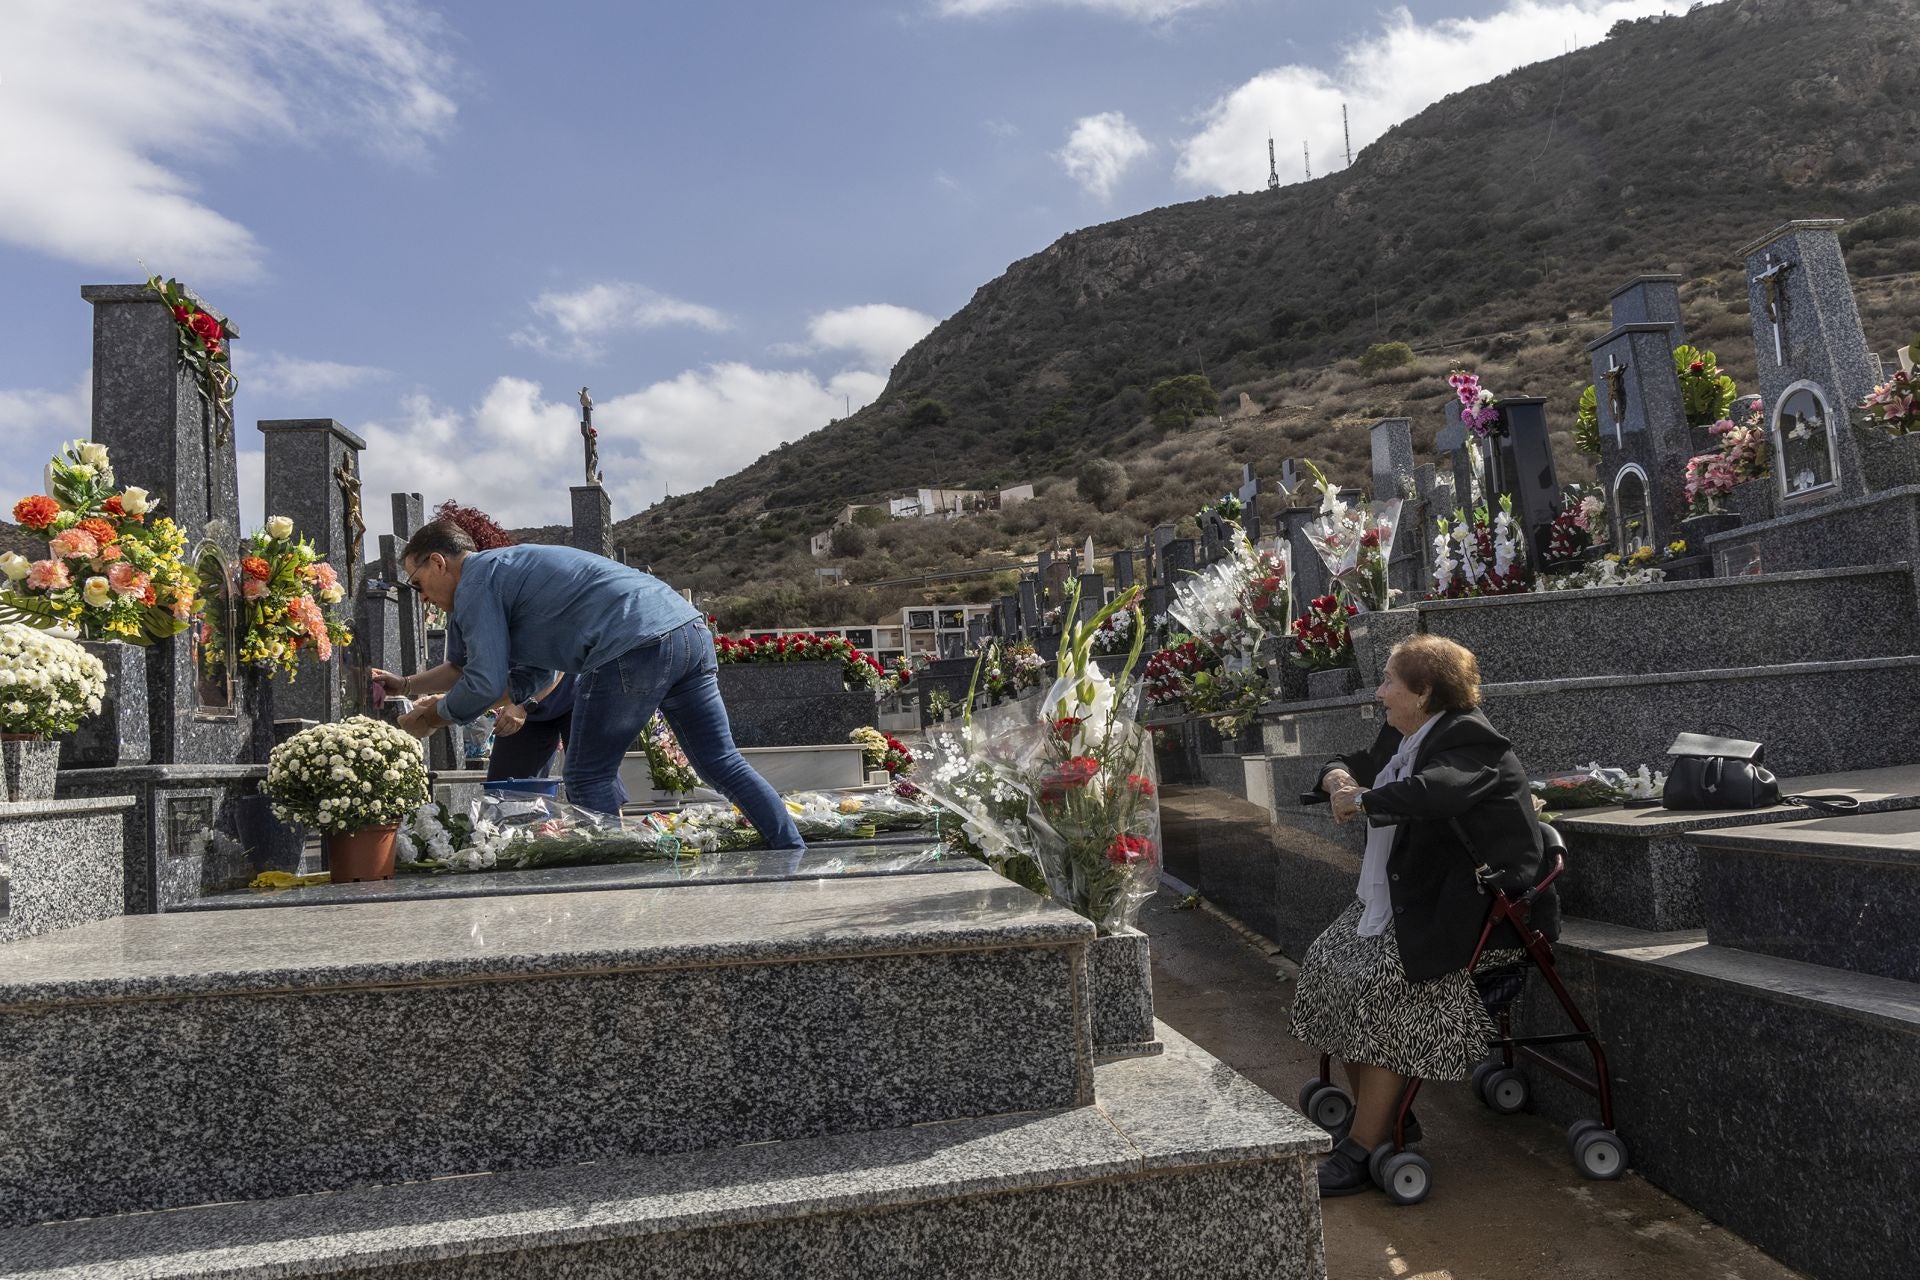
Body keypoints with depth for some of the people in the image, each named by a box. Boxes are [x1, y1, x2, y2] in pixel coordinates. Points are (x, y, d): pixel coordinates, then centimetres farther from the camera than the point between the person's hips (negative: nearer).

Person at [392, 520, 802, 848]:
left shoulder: (475, 581, 5)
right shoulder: (512, 565, 33)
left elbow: (486, 682, -3)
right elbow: (529, 675, 35)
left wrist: (438, 714, 16)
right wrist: (451, 704, 33)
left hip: (634, 648, -9)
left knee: (588, 778, 7)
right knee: (724, 764, 11)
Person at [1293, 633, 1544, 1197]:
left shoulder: (1468, 739, -14)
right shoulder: (1400, 738, 15)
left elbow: (1436, 789, -35)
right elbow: (1353, 765, 28)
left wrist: (1362, 800, -22)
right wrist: (1338, 776, 3)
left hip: (1455, 906, -10)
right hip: (1391, 901, 10)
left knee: (1381, 987, -24)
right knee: (1325, 964, -4)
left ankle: (1364, 1147, -15)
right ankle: (1380, 1114, 8)